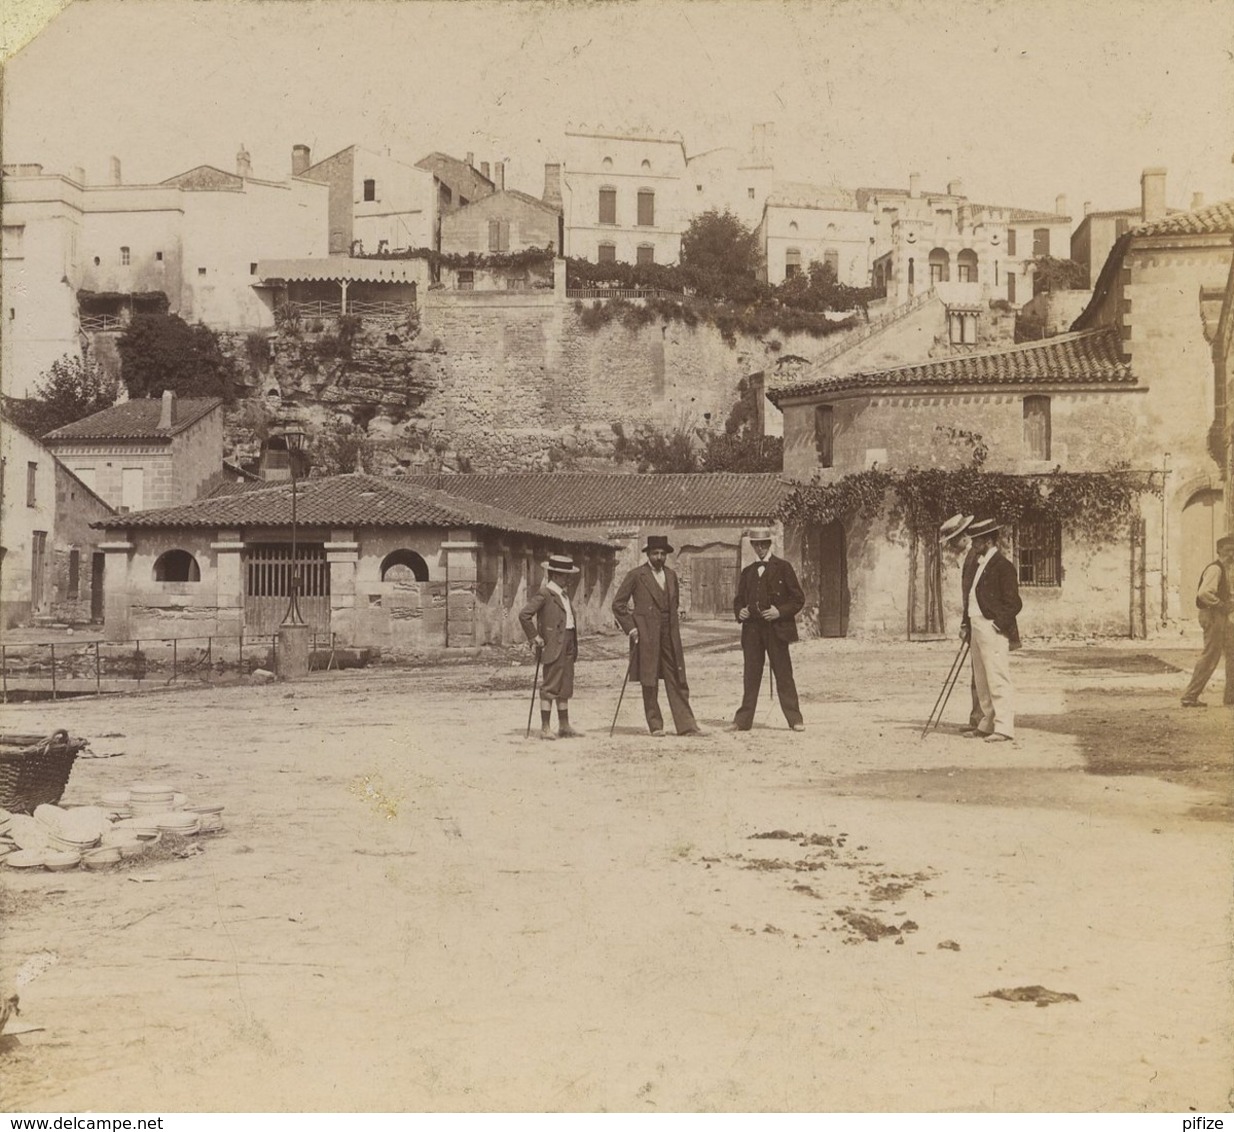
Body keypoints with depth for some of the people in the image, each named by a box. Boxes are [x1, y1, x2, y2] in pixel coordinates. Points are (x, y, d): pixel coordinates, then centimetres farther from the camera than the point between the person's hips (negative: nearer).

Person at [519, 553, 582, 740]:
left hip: (568, 645, 9)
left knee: (565, 687, 12)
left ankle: (564, 726, 19)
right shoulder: (544, 594, -12)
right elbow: (524, 614, -19)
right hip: (553, 646, -9)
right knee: (550, 687, -6)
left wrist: (574, 646, 18)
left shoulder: (565, 593, 16)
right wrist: (534, 637, -15)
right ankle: (545, 728, -1)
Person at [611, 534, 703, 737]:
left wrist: (675, 623, 15)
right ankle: (655, 725, 10)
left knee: (677, 681, 2)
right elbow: (618, 604, -1)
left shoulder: (671, 575, 13)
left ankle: (686, 725, 3)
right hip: (647, 636, -4)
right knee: (649, 683, 1)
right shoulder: (636, 575, -3)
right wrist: (630, 628, -7)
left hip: (670, 635, 4)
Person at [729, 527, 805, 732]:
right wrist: (739, 611, 0)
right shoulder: (748, 572, 16)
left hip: (776, 628, -4)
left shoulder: (782, 567, 3)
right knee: (750, 675, 4)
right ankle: (743, 720, 8)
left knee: (783, 674, -2)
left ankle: (795, 719, 2)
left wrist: (780, 612, -13)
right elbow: (738, 599, 22)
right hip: (752, 629, 4)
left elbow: (798, 598, 1)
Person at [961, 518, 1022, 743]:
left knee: (998, 680, -8)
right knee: (982, 682, 14)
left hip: (993, 631, -10)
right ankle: (988, 723, 22)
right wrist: (966, 622, 14)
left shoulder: (1003, 566, -11)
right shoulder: (979, 565, 17)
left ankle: (1004, 728, -7)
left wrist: (998, 624, -18)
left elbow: (1013, 603, -13)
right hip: (977, 630, 10)